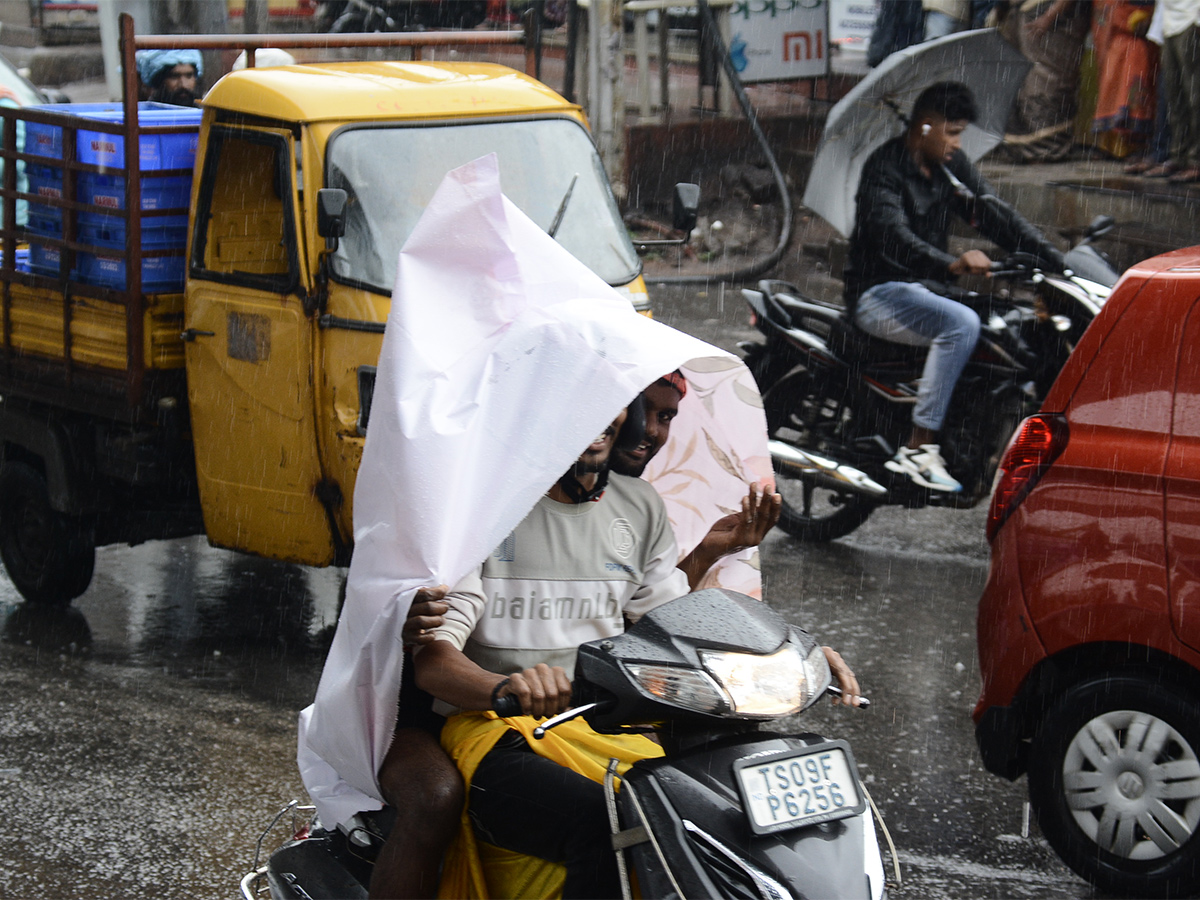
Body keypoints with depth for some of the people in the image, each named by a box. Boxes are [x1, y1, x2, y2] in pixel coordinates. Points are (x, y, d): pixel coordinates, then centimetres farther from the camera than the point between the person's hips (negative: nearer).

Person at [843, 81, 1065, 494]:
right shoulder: (884, 167, -17)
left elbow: (993, 214, 5)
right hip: (878, 293, -9)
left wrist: (1055, 260, -9)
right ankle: (918, 449, -33)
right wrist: (953, 265, -49)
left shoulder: (950, 165, 8)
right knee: (961, 323, -33)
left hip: (925, 288, 9)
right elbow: (894, 239, -32)